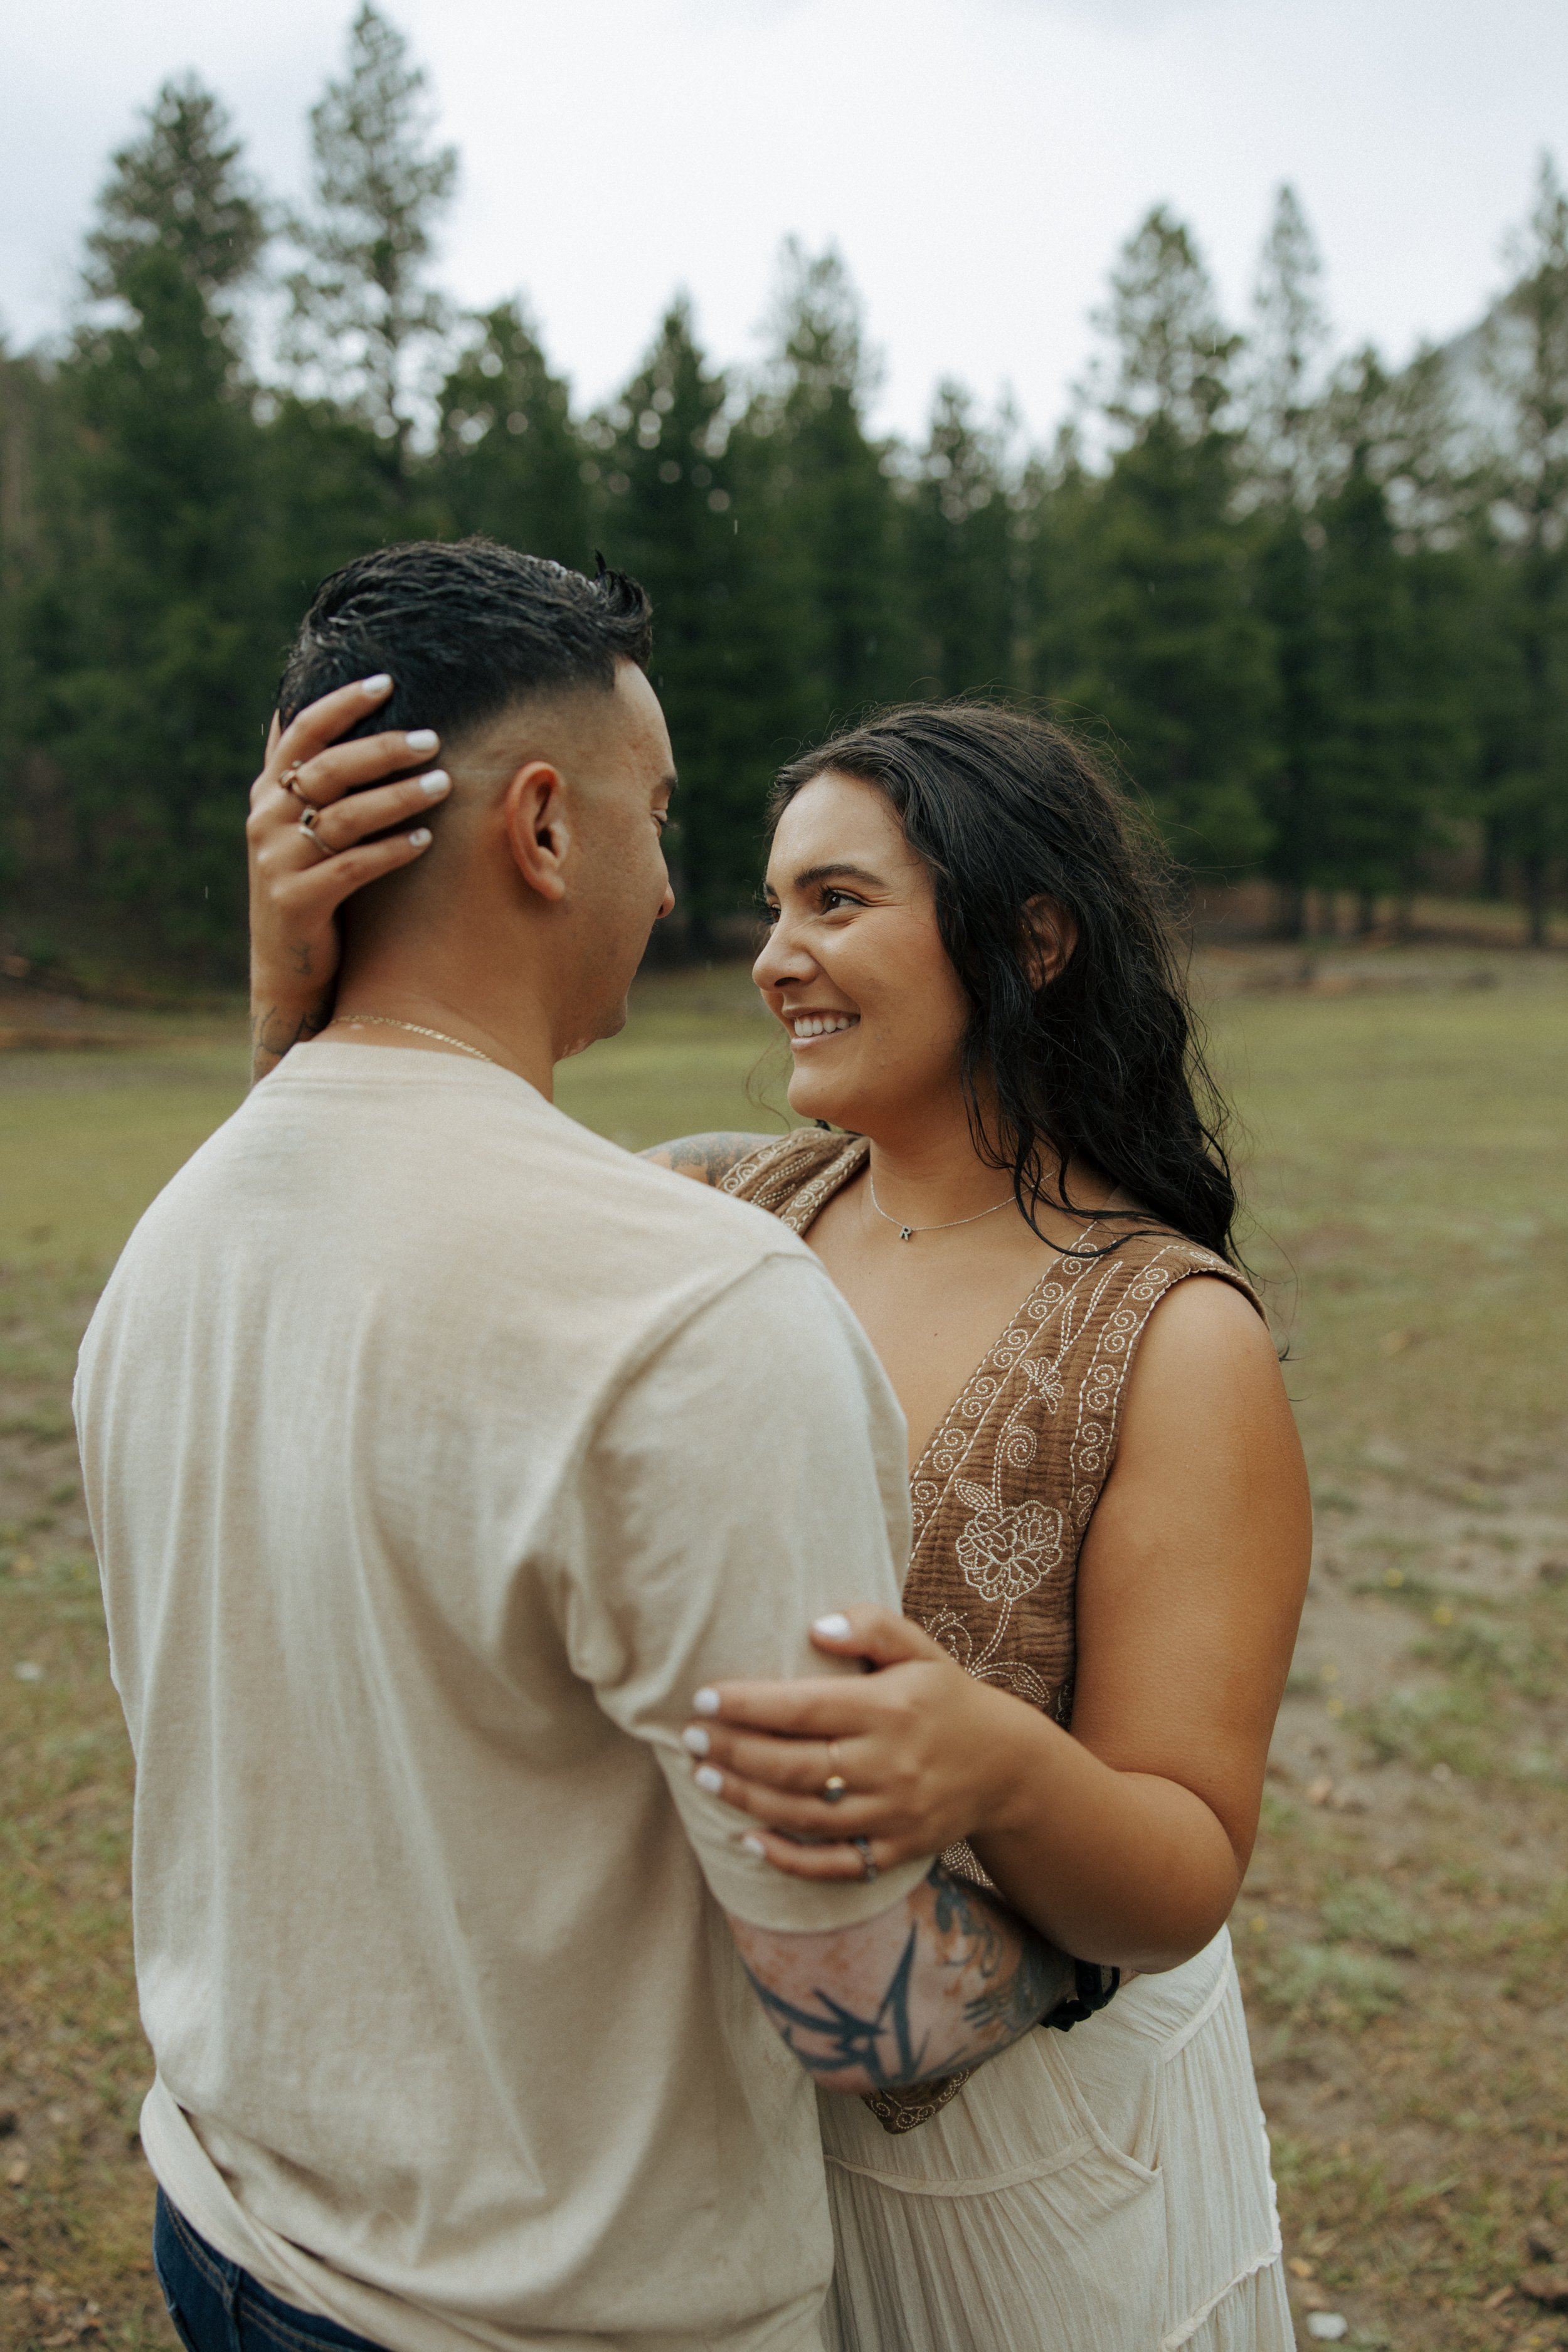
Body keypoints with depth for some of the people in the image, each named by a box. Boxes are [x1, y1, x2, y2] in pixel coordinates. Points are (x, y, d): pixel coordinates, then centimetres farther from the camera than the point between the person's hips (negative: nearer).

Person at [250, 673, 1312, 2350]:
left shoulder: (1172, 1340, -21)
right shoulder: (737, 1211, -8)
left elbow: (1183, 1883, -22)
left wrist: (1004, 1772, -43)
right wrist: (296, 976, -29)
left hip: (1021, 2134, -3)